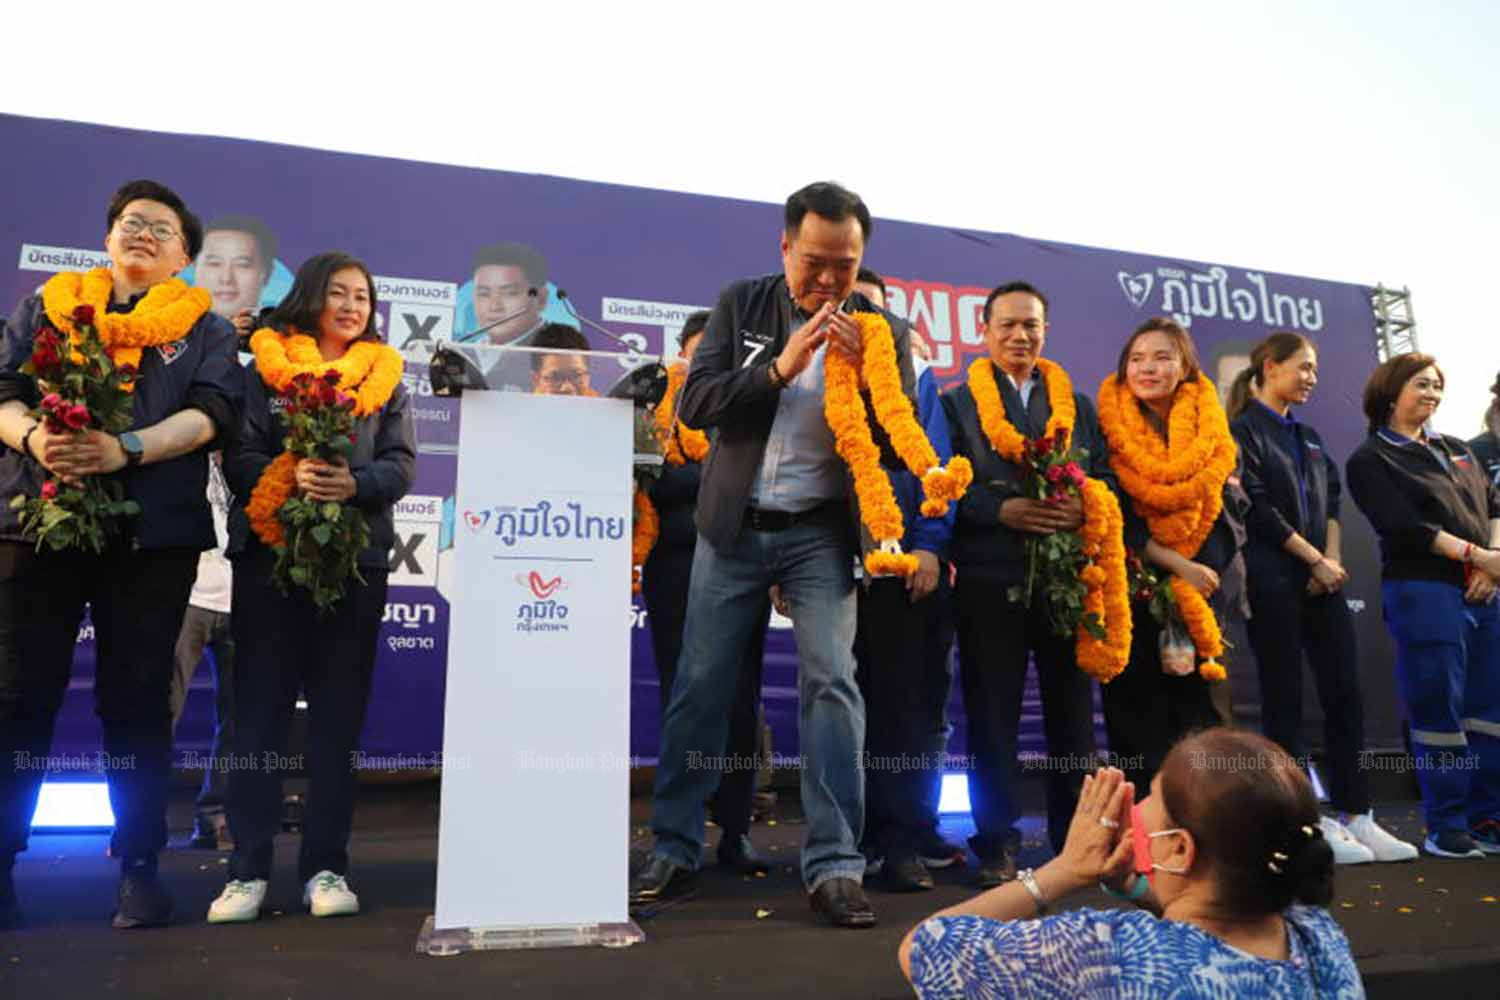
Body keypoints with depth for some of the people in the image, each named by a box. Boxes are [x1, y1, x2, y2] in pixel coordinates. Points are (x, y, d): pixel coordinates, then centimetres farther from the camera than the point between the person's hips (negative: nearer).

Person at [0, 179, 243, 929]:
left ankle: (139, 865, 12)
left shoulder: (205, 330, 11)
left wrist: (127, 449, -20)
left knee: (136, 699, 3)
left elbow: (212, 412, -5)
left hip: (151, 532, -1)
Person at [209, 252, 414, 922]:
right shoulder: (267, 367, 9)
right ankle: (248, 869, 8)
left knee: (339, 715, 4)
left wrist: (355, 483, -17)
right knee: (260, 709, 1)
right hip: (270, 553, -1)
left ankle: (326, 867, 11)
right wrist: (289, 477, -20)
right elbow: (240, 456, 0)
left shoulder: (387, 378, 14)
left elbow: (401, 465, 3)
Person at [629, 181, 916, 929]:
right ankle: (673, 851, 19)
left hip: (820, 531, 0)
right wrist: (779, 367, -18)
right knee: (700, 684, 4)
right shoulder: (742, 304, 3)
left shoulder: (881, 328, 1)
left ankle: (833, 866, 0)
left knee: (831, 682, -10)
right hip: (734, 524, 1)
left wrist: (862, 371, -19)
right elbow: (694, 404, -6)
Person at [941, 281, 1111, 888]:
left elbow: (1108, 479, 10)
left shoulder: (1077, 404, 17)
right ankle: (997, 846, 13)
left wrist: (1083, 508, -11)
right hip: (990, 581, -3)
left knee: (1073, 714, 8)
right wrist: (1002, 510, -17)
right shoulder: (957, 402, 7)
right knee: (993, 717, 2)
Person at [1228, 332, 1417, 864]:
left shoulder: (1308, 436, 19)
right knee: (1284, 699, -2)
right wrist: (1314, 560, -9)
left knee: (1345, 693, 4)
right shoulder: (1243, 430, -3)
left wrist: (1333, 558, -4)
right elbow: (1257, 507, -11)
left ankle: (1355, 816, 11)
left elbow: (1331, 501, 12)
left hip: (1322, 579, 7)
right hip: (1273, 581, -7)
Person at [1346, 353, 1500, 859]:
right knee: (1438, 711, -2)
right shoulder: (1370, 460, -1)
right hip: (1424, 595, -6)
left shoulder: (1457, 450, 19)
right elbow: (1405, 526, -12)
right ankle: (1445, 826, 9)